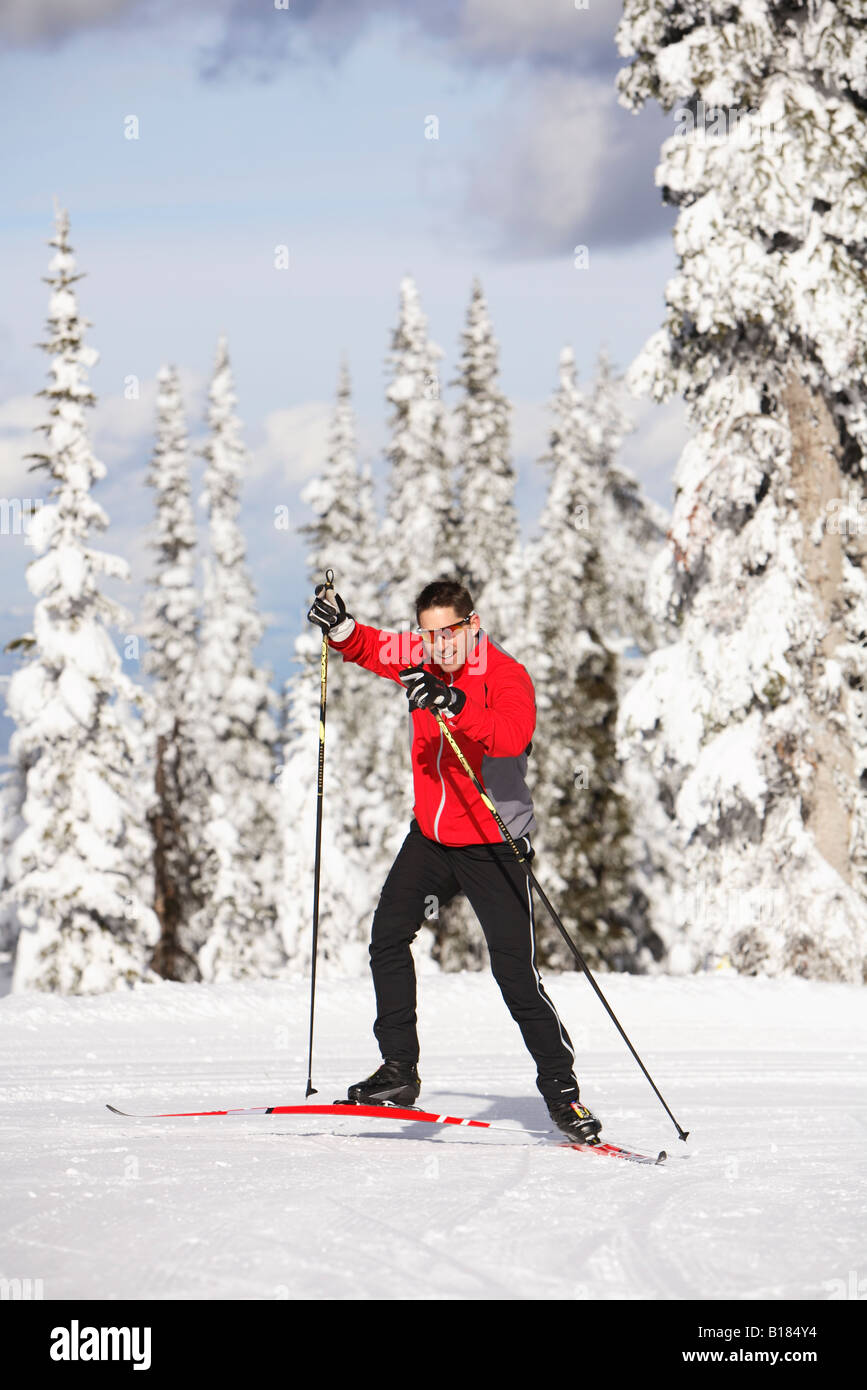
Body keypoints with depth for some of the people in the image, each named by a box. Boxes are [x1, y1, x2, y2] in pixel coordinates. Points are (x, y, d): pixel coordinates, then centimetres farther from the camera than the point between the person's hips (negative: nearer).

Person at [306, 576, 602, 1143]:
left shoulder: (506, 675, -17)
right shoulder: (420, 659, 2)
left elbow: (514, 734, -36)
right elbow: (372, 647, 19)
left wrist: (454, 704, -50)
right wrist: (341, 627, -2)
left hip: (493, 844, -6)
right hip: (431, 834, 6)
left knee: (516, 971, -9)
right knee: (389, 935, -6)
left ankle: (561, 1087, 2)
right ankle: (399, 1070, 4)